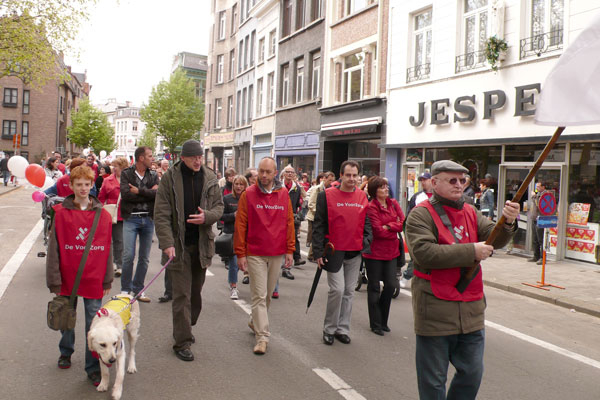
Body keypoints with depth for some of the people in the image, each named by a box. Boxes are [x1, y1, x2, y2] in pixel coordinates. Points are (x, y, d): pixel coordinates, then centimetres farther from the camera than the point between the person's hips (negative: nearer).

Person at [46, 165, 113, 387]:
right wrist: (54, 281, -6)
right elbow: (54, 249, -4)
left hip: (93, 280, 0)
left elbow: (107, 250, 3)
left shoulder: (103, 215, -2)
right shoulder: (61, 213, -6)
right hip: (68, 278, 0)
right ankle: (66, 352, 46)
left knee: (94, 324, 5)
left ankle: (93, 368, 18)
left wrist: (107, 280, 4)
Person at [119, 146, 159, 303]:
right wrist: (149, 193, -10)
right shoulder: (126, 173, 2)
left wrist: (139, 191, -13)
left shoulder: (153, 175, 11)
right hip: (131, 218, -3)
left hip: (148, 219, 3)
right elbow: (125, 194, -14)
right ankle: (125, 289, 8)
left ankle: (138, 289, 19)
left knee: (144, 257, 8)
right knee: (128, 256, -8)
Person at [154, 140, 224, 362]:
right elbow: (161, 214, -8)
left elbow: (219, 206, 9)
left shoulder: (210, 178, 4)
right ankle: (182, 342, 8)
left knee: (196, 292, 14)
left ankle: (186, 328, 36)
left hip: (202, 243, 4)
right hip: (179, 244, -3)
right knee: (182, 295, -1)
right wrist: (167, 243, -18)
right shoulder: (170, 178, -6)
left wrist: (206, 217, -14)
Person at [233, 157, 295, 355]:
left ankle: (255, 321, 37)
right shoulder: (248, 194, -5)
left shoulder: (284, 194, 3)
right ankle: (262, 337, 2)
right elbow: (240, 225, -4)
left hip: (277, 253, 3)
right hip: (255, 254, -3)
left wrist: (290, 251, 3)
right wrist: (240, 254, -6)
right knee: (259, 295, -2)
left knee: (268, 293, 16)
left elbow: (289, 223, 6)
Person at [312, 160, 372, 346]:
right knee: (337, 289, -9)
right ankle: (329, 329, 10)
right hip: (334, 251, -4)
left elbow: (366, 222, 16)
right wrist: (318, 251, -7)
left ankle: (342, 329, 23)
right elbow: (318, 225, -4)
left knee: (349, 291, 10)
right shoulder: (327, 195, -6)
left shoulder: (362, 196, 7)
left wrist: (366, 243, 3)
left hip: (355, 252, 5)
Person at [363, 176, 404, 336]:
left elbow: (404, 223, -1)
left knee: (391, 285, 5)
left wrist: (389, 226, -16)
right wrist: (396, 229, -4)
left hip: (391, 251, 5)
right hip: (375, 252, -5)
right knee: (374, 287, 6)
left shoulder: (393, 203, 6)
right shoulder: (371, 207, -13)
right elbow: (379, 231, -18)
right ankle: (376, 324, 18)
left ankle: (383, 321, 24)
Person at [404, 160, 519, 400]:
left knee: (472, 373, 17)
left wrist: (508, 222, -19)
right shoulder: (421, 214, -10)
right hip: (435, 313, -6)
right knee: (433, 380, 8)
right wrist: (471, 252, -20)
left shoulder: (470, 212, 12)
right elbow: (423, 253, -22)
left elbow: (494, 238, 3)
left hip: (471, 310, 6)